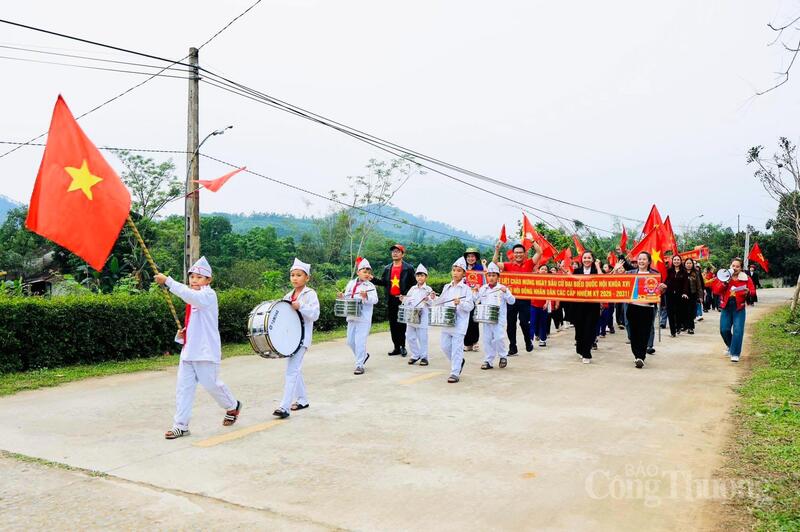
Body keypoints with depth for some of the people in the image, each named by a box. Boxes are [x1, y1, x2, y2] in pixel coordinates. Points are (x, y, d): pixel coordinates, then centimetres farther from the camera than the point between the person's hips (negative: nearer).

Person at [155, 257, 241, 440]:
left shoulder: (209, 295, -10)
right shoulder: (192, 300, 15)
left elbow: (189, 294, -32)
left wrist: (167, 281, -35)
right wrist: (183, 334, 7)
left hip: (206, 352, -7)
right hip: (188, 351, 8)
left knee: (211, 384, 4)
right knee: (183, 387, 1)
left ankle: (233, 406, 30)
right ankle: (180, 425, 5)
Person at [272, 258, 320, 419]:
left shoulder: (310, 294, -6)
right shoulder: (288, 296, 13)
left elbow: (315, 315, -15)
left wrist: (300, 307, -24)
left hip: (302, 336, -7)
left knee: (291, 370, -13)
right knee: (296, 369, 15)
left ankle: (284, 407, -16)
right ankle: (302, 400, 30)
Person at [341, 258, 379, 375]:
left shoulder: (370, 286, -5)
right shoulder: (351, 283, 7)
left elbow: (375, 300, -17)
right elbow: (347, 297, 14)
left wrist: (366, 296, -34)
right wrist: (342, 296, -6)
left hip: (363, 318, -6)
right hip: (351, 317, 6)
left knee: (360, 341, -7)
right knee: (350, 341, 14)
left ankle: (359, 365, 1)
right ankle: (364, 355, 36)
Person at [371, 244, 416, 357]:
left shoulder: (408, 268, -2)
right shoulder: (387, 268, 13)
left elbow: (413, 285, -3)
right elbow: (383, 282, 10)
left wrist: (405, 295, -14)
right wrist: (372, 279, -5)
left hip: (403, 301, -5)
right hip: (391, 301, 5)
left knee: (402, 325, -3)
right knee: (393, 325, 7)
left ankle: (403, 346, 7)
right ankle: (396, 347, 14)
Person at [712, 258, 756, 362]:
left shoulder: (746, 278, -1)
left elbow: (753, 291, -3)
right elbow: (716, 291, -6)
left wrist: (748, 292, -26)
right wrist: (724, 283, -20)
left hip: (739, 308, -2)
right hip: (726, 308, 2)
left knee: (738, 330, -10)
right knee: (724, 329, 1)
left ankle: (735, 353, -4)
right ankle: (730, 346, 30)